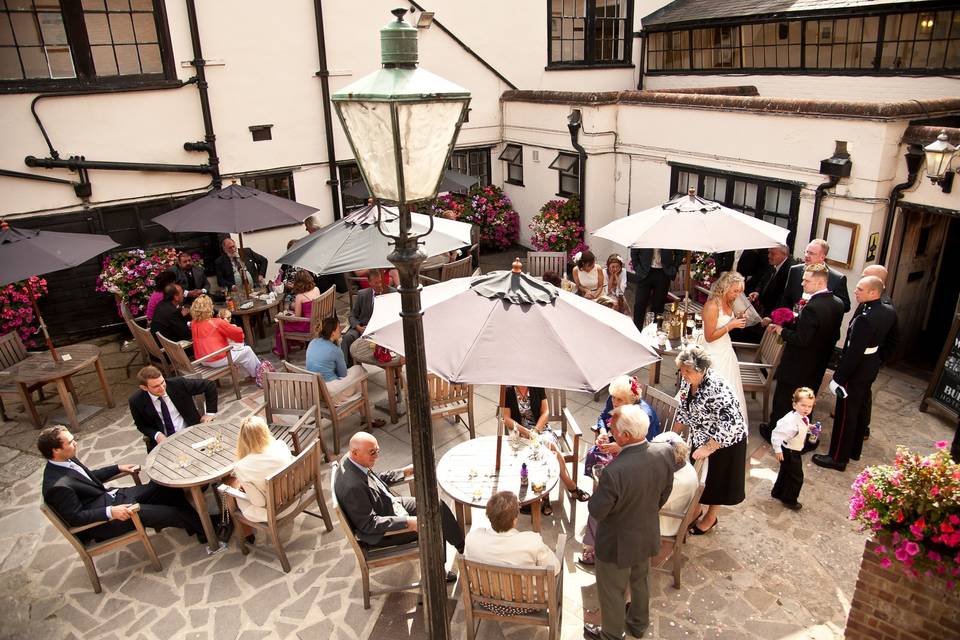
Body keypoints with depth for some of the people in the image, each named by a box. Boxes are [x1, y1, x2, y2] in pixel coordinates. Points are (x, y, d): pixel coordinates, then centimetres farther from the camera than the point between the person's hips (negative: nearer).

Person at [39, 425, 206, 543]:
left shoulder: (67, 461, 0)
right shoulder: (58, 486, -27)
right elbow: (76, 517, -22)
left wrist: (118, 468, 14)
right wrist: (110, 512, -29)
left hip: (111, 496, 9)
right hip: (104, 522, -9)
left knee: (168, 487, 4)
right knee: (168, 513, -12)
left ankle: (196, 524, 15)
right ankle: (204, 531, 9)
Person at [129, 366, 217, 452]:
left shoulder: (178, 383, -11)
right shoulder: (136, 402, -7)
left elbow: (210, 385, -2)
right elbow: (142, 426, 9)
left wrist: (210, 413, -3)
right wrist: (157, 435, -11)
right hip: (163, 440, 0)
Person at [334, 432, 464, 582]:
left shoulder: (353, 461, -8)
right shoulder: (352, 487, -36)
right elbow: (369, 524, -28)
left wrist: (405, 472, 8)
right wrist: (407, 522, -29)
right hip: (379, 534, -9)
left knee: (438, 506, 5)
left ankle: (462, 546, 21)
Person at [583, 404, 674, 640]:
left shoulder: (615, 472, -41)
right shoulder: (665, 452, -22)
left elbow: (596, 511, -25)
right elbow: (665, 491, -2)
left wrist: (599, 488, -8)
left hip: (617, 543, -6)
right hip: (648, 535, 6)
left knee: (612, 590, 22)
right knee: (640, 580, 32)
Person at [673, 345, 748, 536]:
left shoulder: (716, 388, -35)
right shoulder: (687, 381, -11)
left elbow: (730, 424, -37)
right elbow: (684, 410, 4)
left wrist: (708, 448, -35)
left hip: (726, 441, -7)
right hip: (701, 437, 7)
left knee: (716, 479, 13)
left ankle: (710, 518, 35)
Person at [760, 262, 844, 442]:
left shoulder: (812, 308, -29)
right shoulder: (838, 304, -3)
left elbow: (801, 340, -29)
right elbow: (834, 334, 8)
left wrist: (782, 331, -12)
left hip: (797, 366, -8)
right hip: (818, 366, 8)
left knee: (783, 400, 12)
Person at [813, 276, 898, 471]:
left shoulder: (865, 319, -31)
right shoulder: (889, 311, -2)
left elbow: (854, 352, -28)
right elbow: (891, 340, 11)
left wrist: (838, 378, -21)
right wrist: (879, 360, 22)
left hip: (855, 372, -9)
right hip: (872, 368, 9)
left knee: (845, 414, 4)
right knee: (860, 410, 22)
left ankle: (838, 458, 16)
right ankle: (854, 450, 38)